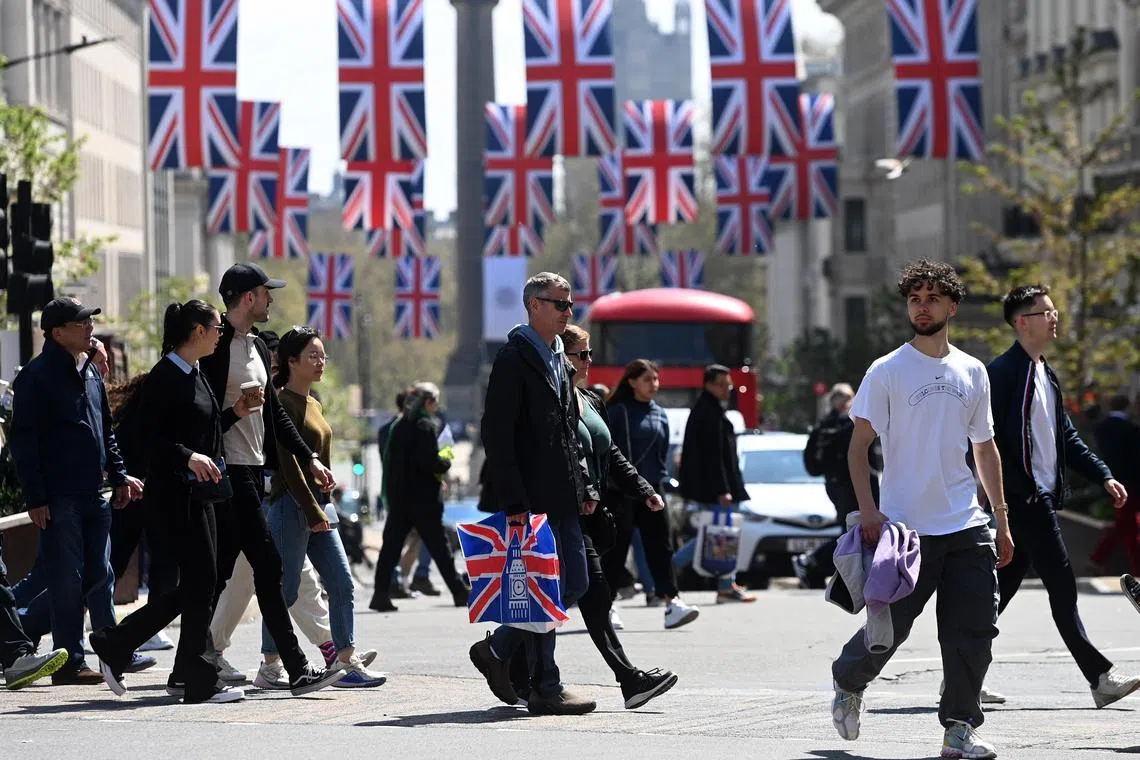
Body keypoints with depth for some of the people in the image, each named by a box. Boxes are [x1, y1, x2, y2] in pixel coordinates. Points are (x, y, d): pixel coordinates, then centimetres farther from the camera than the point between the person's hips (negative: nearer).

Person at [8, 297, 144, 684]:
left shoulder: (90, 372, 15)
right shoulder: (36, 376, -9)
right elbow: (23, 441, -11)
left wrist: (119, 476, 14)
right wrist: (35, 498, -15)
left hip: (93, 495, 7)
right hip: (59, 499, -7)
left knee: (99, 576, 9)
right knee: (67, 581, -4)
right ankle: (69, 662, 1)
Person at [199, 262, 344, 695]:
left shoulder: (256, 346, 18)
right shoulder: (215, 344, -11)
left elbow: (275, 412, 23)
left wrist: (310, 459, 18)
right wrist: (236, 410, -24)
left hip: (254, 470, 10)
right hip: (229, 470, -10)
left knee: (221, 570, 9)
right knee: (267, 566, -11)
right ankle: (297, 670, -9)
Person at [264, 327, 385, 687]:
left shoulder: (313, 404, 17)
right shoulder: (284, 402, -10)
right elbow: (288, 464, -16)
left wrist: (325, 506, 15)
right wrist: (312, 512, -18)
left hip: (319, 505, 9)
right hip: (292, 507, -9)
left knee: (341, 583, 2)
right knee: (286, 589, -5)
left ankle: (347, 661, 3)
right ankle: (269, 667, 2)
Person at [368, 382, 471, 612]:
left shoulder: (399, 426, 10)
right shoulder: (426, 426, -12)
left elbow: (389, 460, 14)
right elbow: (429, 462, -21)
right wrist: (446, 464, -1)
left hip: (397, 495, 6)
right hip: (422, 498, -6)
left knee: (391, 544, 3)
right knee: (437, 544, 2)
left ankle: (380, 593, -4)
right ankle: (459, 591, 10)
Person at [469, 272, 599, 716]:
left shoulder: (558, 359, 18)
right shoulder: (514, 358, -10)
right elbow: (497, 433, -16)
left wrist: (584, 486, 13)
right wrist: (514, 501, -20)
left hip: (561, 498, 9)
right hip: (531, 499, -9)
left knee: (575, 583, 9)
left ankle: (498, 650, 19)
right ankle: (545, 690, 1)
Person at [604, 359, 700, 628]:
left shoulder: (659, 414, 13)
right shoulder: (618, 412, -5)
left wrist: (660, 477, 10)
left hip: (651, 489, 5)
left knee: (660, 546, -4)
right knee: (616, 548, -1)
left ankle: (671, 602, -12)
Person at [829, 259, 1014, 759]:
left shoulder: (973, 373, 12)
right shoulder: (887, 372, -1)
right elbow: (859, 445, -3)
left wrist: (1002, 518, 15)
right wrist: (867, 510, -14)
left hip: (967, 529, 4)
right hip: (905, 526, -4)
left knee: (974, 631, -3)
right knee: (890, 626, 1)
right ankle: (849, 681, 31)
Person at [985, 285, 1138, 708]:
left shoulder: (1045, 374, 18)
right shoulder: (1003, 372, -11)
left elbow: (1066, 436, 22)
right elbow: (989, 440, -16)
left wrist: (1103, 476, 13)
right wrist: (1023, 490, -20)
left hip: (1043, 495, 9)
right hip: (1022, 498, -9)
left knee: (1005, 586, 10)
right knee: (1062, 585, -8)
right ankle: (1100, 677, -7)